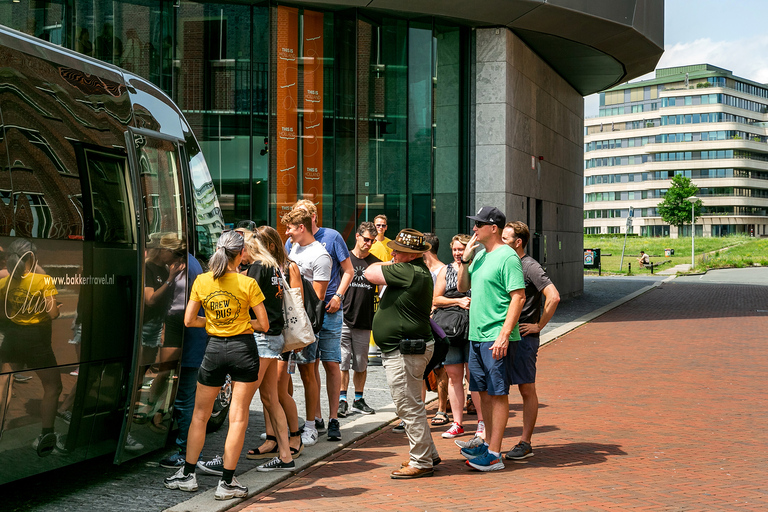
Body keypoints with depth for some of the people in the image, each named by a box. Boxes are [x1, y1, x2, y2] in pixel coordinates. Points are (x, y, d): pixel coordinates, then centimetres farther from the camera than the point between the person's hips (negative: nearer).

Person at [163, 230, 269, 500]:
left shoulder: (202, 281, -3)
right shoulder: (248, 283, -9)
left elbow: (189, 320, 1)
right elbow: (263, 325, -6)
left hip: (214, 349, 2)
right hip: (243, 349, -2)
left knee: (200, 415, 17)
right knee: (238, 417, 4)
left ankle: (187, 475, 23)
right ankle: (227, 483, 6)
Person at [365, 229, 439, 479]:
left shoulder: (409, 271, -21)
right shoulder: (417, 271, 13)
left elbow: (370, 273, -15)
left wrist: (386, 264, -1)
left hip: (406, 352, -11)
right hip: (402, 349, 11)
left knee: (409, 407, -4)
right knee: (410, 405, 19)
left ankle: (421, 463, 4)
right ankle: (428, 454, 28)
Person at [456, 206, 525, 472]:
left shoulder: (507, 256, -12)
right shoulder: (480, 254, 14)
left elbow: (519, 296, -17)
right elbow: (462, 287, 20)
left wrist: (504, 335, -22)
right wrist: (465, 260, 4)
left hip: (496, 338, -8)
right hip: (476, 335, 8)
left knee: (498, 393, -3)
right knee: (484, 392, 14)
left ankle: (494, 454, 0)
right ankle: (489, 443, 25)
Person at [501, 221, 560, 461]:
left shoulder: (530, 267, -11)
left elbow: (553, 297, -20)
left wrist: (538, 326, -15)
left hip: (523, 338, -8)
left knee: (527, 390, 2)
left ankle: (525, 444, 8)